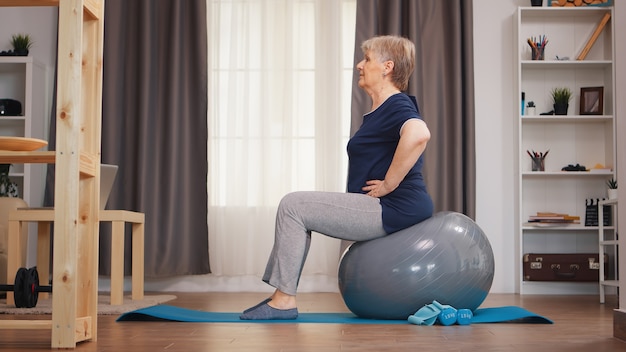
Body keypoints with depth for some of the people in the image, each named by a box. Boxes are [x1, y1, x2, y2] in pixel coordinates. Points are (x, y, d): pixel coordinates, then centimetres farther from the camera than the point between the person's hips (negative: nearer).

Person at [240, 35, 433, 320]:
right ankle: (281, 295, 9)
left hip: (395, 209, -11)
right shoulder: (380, 110, 18)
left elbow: (419, 134, -36)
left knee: (293, 206, -11)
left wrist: (388, 184, -27)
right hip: (385, 209, 11)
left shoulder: (397, 106, -13)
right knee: (297, 207, 13)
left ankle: (284, 300, -7)